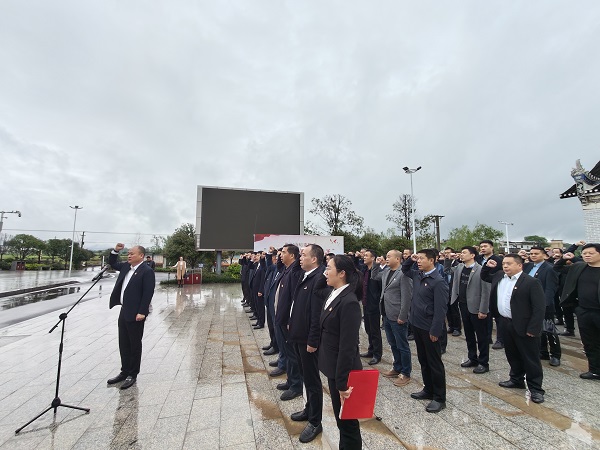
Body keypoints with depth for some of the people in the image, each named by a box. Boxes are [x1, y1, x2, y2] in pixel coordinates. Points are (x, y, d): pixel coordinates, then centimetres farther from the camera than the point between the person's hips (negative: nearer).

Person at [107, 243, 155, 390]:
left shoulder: (147, 271, -16)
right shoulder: (126, 267, 9)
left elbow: (148, 293, -19)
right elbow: (113, 264, 27)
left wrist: (142, 312, -22)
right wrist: (115, 251, 9)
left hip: (135, 314, -8)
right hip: (124, 311, 8)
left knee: (135, 345, 6)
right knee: (123, 344, 17)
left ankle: (132, 375, 19)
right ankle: (125, 372, 31)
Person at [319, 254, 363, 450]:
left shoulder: (349, 302, -25)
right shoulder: (334, 295, 3)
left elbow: (348, 346, -24)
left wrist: (342, 382, -19)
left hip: (343, 371, -8)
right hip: (333, 367, 8)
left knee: (347, 419, 13)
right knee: (340, 417, 24)